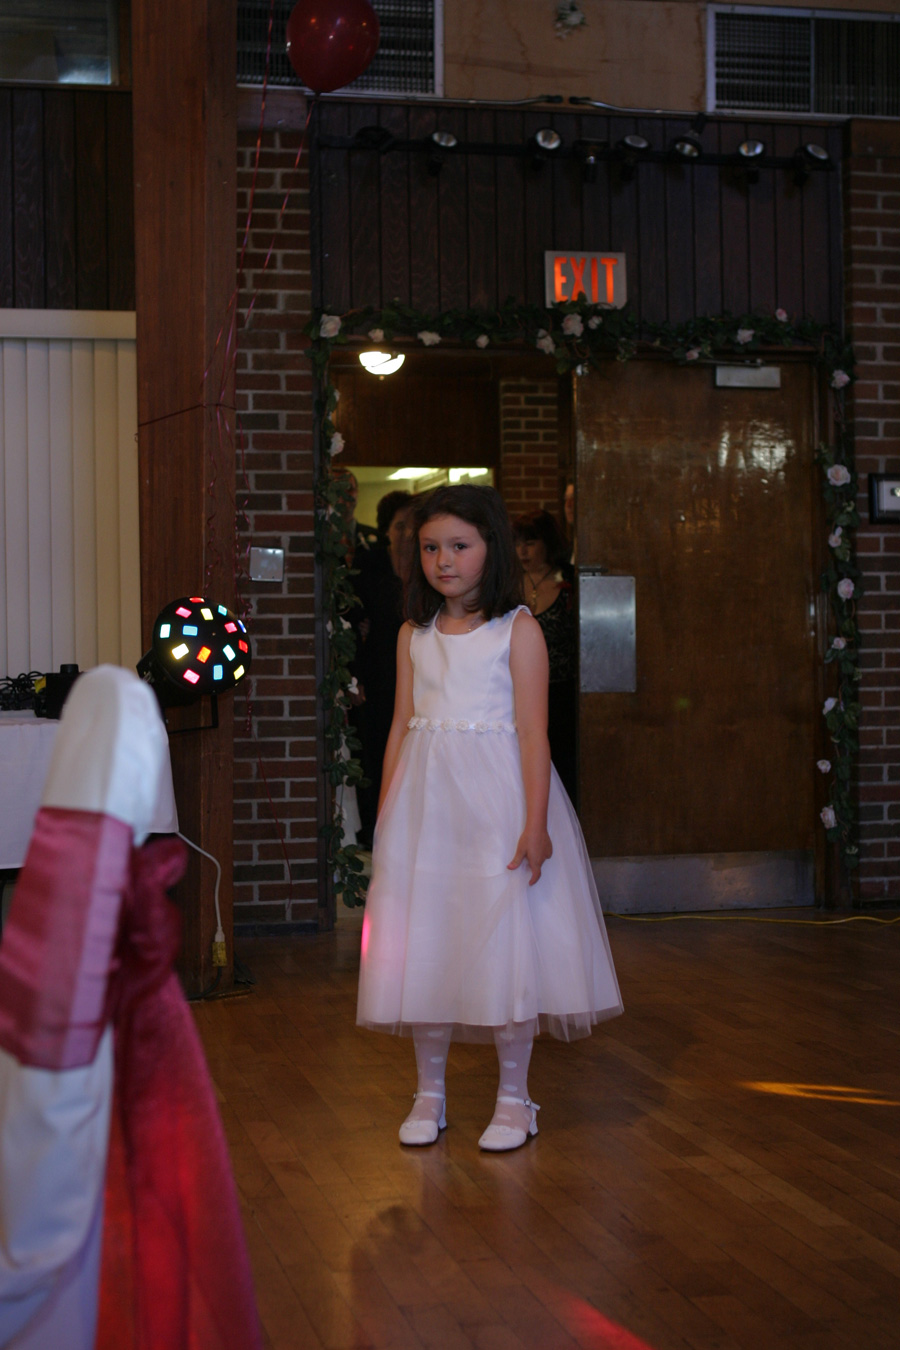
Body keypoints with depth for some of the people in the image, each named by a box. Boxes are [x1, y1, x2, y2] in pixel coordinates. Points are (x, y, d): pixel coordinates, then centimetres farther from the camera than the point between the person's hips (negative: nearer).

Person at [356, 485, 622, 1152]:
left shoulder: (518, 630, -4)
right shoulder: (415, 635, 9)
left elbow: (533, 732, -8)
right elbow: (402, 727, 13)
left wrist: (535, 823, -14)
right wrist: (385, 817, 10)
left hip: (497, 802, -4)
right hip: (425, 802, 4)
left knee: (505, 944, -2)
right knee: (424, 943, 7)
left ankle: (514, 1097, 12)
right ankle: (430, 1092, 21)